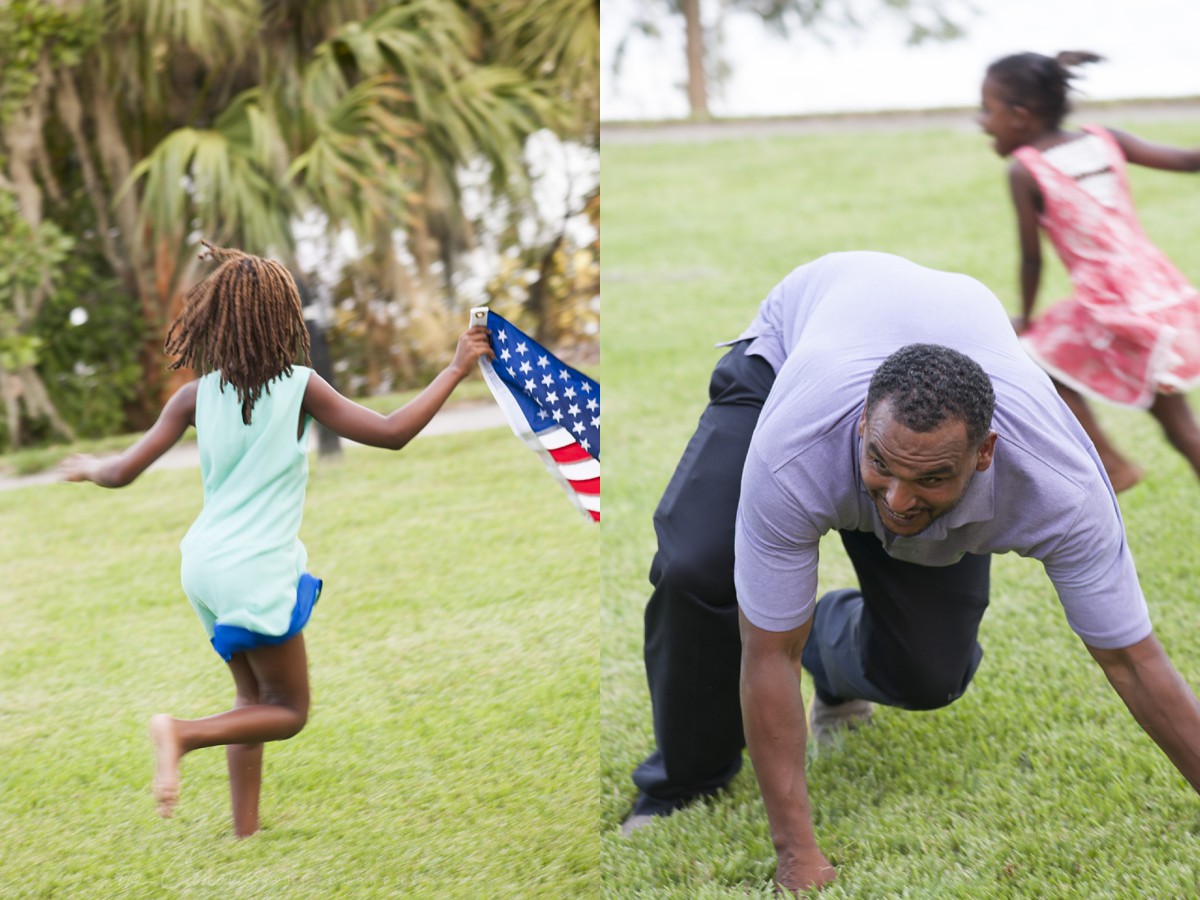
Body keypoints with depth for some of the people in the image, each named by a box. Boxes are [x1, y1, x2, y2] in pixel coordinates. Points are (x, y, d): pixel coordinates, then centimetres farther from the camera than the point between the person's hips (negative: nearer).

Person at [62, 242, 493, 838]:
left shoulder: (198, 394, 0)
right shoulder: (299, 386, -11)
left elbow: (124, 472, -1)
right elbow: (391, 433, -12)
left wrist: (88, 468, 21)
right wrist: (456, 369, -4)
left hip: (204, 564, 6)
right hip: (257, 570, -6)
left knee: (254, 698, 21)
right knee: (288, 712, 9)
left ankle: (245, 833, 19)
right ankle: (183, 733, -14)